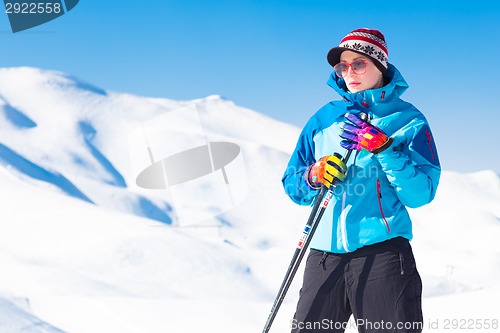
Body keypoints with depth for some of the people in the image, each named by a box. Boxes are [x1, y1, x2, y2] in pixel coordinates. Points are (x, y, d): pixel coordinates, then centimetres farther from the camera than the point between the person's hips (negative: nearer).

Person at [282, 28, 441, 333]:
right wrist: (313, 178, -7)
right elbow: (292, 184, 14)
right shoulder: (324, 119, 15)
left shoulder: (408, 121, 5)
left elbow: (421, 193, -6)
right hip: (325, 251, 3)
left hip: (383, 250, -3)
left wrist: (384, 148, -17)